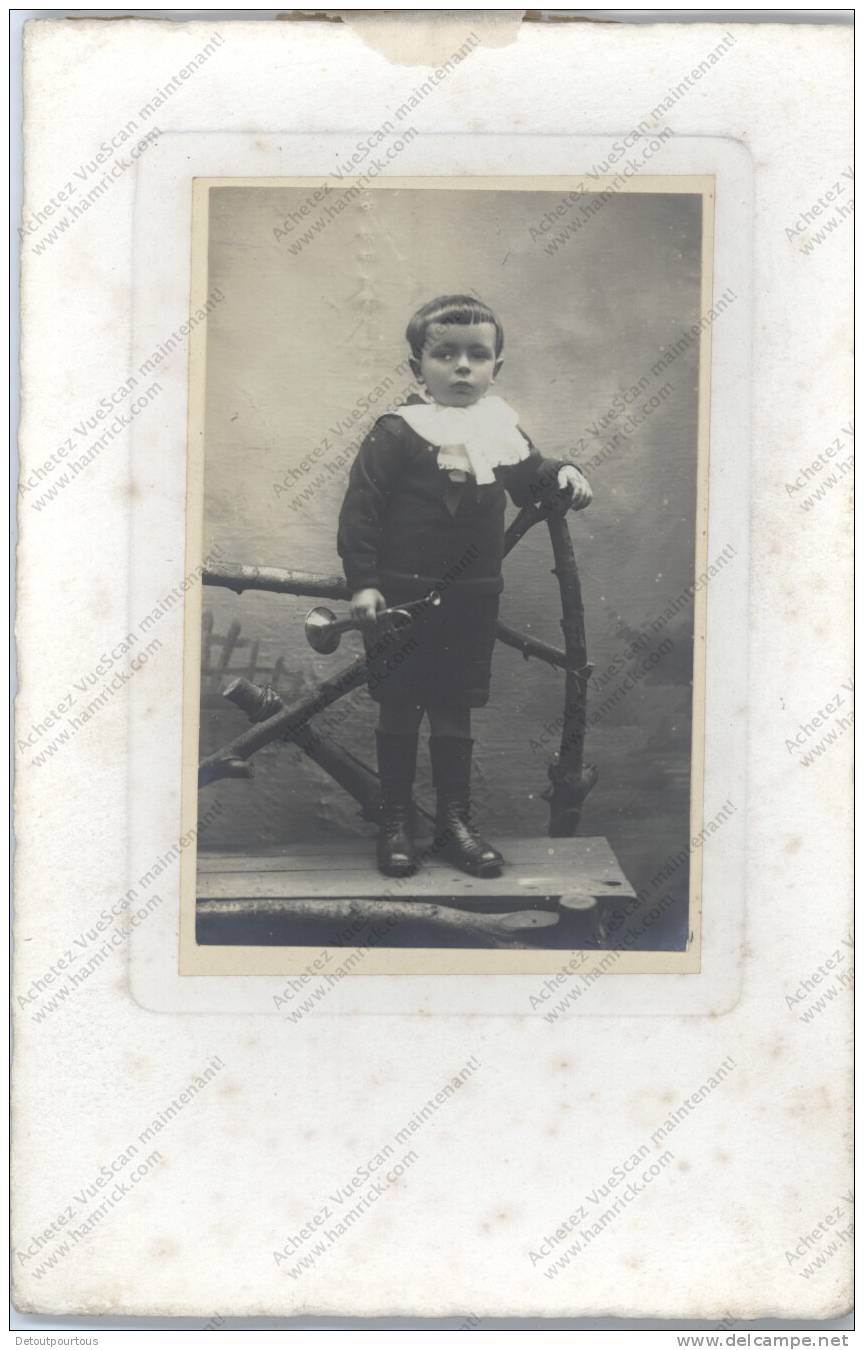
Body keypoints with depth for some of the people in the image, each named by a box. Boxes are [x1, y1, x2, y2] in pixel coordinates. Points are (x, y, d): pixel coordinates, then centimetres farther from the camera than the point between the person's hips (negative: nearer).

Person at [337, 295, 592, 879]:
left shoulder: (501, 431, 6)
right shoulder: (396, 434, -9)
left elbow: (531, 477, 23)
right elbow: (360, 509, -10)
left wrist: (564, 475, 1)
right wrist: (363, 583, -16)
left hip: (473, 598, 4)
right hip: (402, 596, -4)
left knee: (454, 710, 12)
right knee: (399, 709, 5)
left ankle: (456, 821, 21)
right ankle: (395, 823, 15)